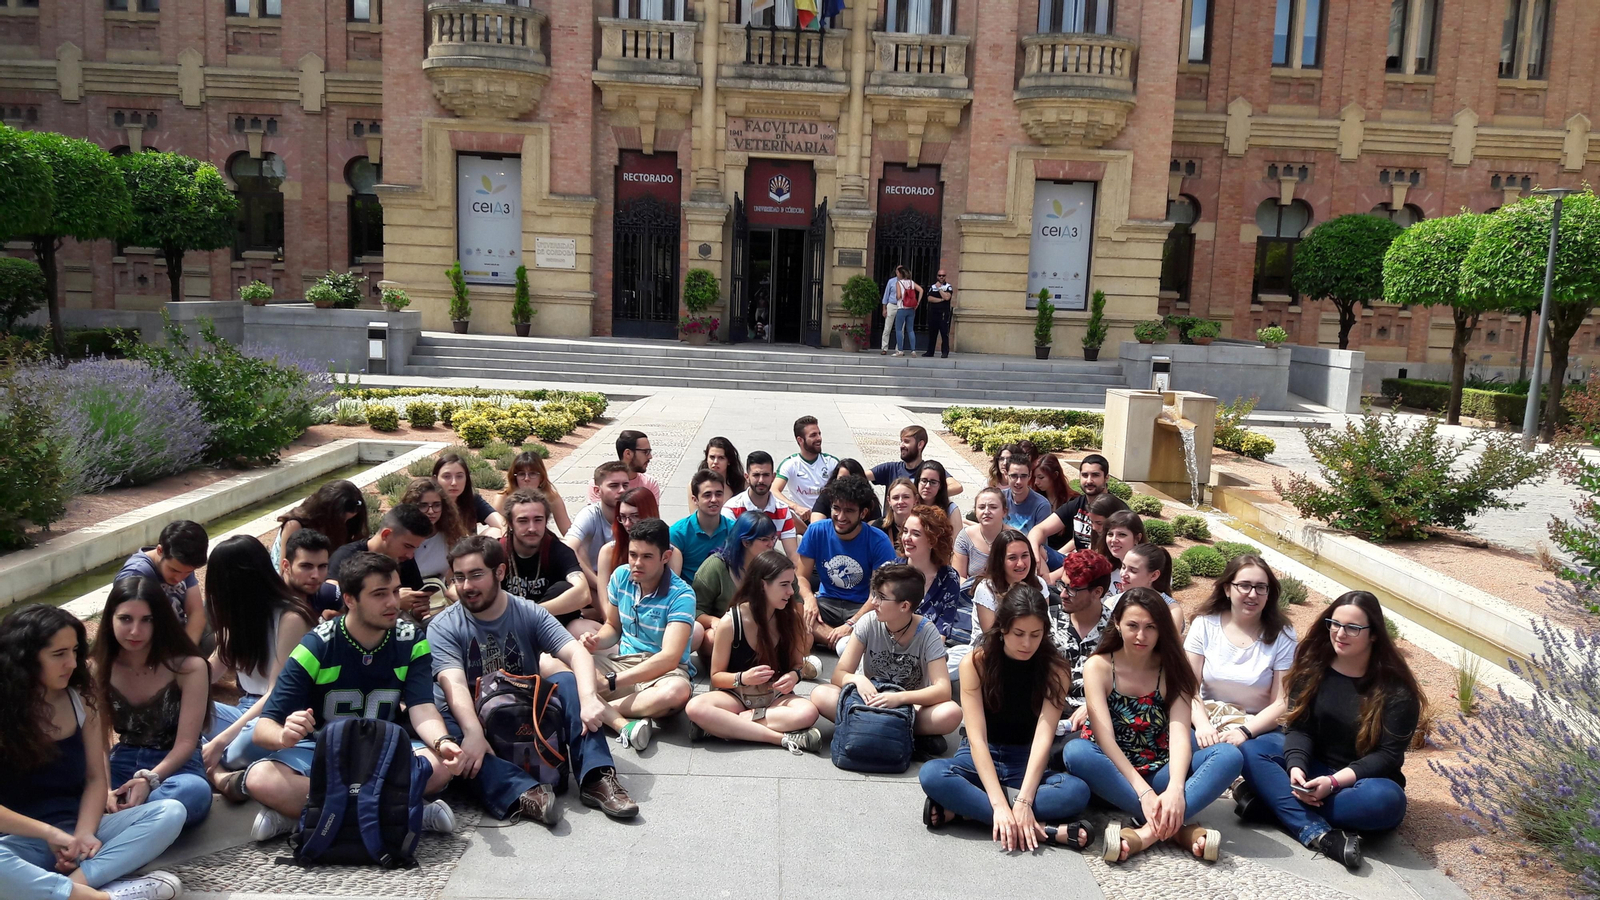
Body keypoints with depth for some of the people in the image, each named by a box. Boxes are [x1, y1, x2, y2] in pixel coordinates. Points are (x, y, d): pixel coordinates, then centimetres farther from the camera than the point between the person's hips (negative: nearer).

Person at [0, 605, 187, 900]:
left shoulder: (81, 699, 3)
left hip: (78, 831, 5)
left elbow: (96, 778, 4)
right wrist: (50, 832, -20)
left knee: (170, 812, -19)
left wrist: (83, 833, -13)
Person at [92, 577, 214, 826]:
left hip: (175, 766, -2)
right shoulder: (98, 670, 1)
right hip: (122, 764, 2)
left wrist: (149, 780, -29)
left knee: (193, 792, -39)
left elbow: (186, 743, -11)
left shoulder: (189, 667, -8)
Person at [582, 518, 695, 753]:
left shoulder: (681, 595, -15)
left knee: (677, 690, -42)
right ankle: (622, 724, -35)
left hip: (663, 671, -4)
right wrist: (597, 641, -8)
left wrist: (610, 681, -29)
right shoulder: (621, 576, 2)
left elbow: (669, 658, -25)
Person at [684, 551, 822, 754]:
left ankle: (723, 726, -26)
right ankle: (783, 738, -32)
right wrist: (742, 678, -24)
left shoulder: (791, 618, -4)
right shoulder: (731, 622, -11)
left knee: (808, 712, -34)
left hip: (776, 697, 2)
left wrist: (794, 675, -16)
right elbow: (716, 676, -3)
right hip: (737, 696, -1)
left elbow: (798, 664, 8)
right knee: (696, 708, -35)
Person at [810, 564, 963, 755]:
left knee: (952, 714, -32)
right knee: (820, 695, -27)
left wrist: (899, 698, -38)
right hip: (870, 701, 1)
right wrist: (858, 679, -36)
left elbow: (943, 690, -23)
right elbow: (839, 674, -12)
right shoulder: (869, 623, -12)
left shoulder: (926, 633, -15)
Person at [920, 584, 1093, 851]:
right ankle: (1043, 829, -33)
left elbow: (1043, 737, -20)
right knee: (931, 773, -34)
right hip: (980, 759, -1)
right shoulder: (975, 663, -12)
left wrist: (1023, 802, -33)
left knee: (1077, 791, -31)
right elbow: (977, 738, -20)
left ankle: (961, 810, -27)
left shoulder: (1055, 669, -10)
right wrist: (999, 804, -33)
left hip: (1028, 762, 1)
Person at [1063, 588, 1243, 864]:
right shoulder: (1098, 667, -6)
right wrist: (1143, 792, -30)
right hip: (1114, 775, -2)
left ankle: (1149, 832, -37)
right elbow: (1105, 737, -17)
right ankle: (1175, 827, -32)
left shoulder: (1172, 669, 0)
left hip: (1160, 772, 2)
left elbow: (1180, 735, -14)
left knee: (1229, 754, -23)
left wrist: (1175, 790, -32)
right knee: (1076, 752, -35)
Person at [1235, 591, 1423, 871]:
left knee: (1386, 799, -37)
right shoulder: (1312, 666, -1)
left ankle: (1272, 801, -31)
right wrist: (1296, 769, -28)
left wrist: (1334, 782, -29)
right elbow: (1299, 727, -7)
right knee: (1252, 750, -22)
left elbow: (1388, 755, -16)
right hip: (1313, 768, 3)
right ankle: (1318, 835, -39)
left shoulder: (1396, 689, -11)